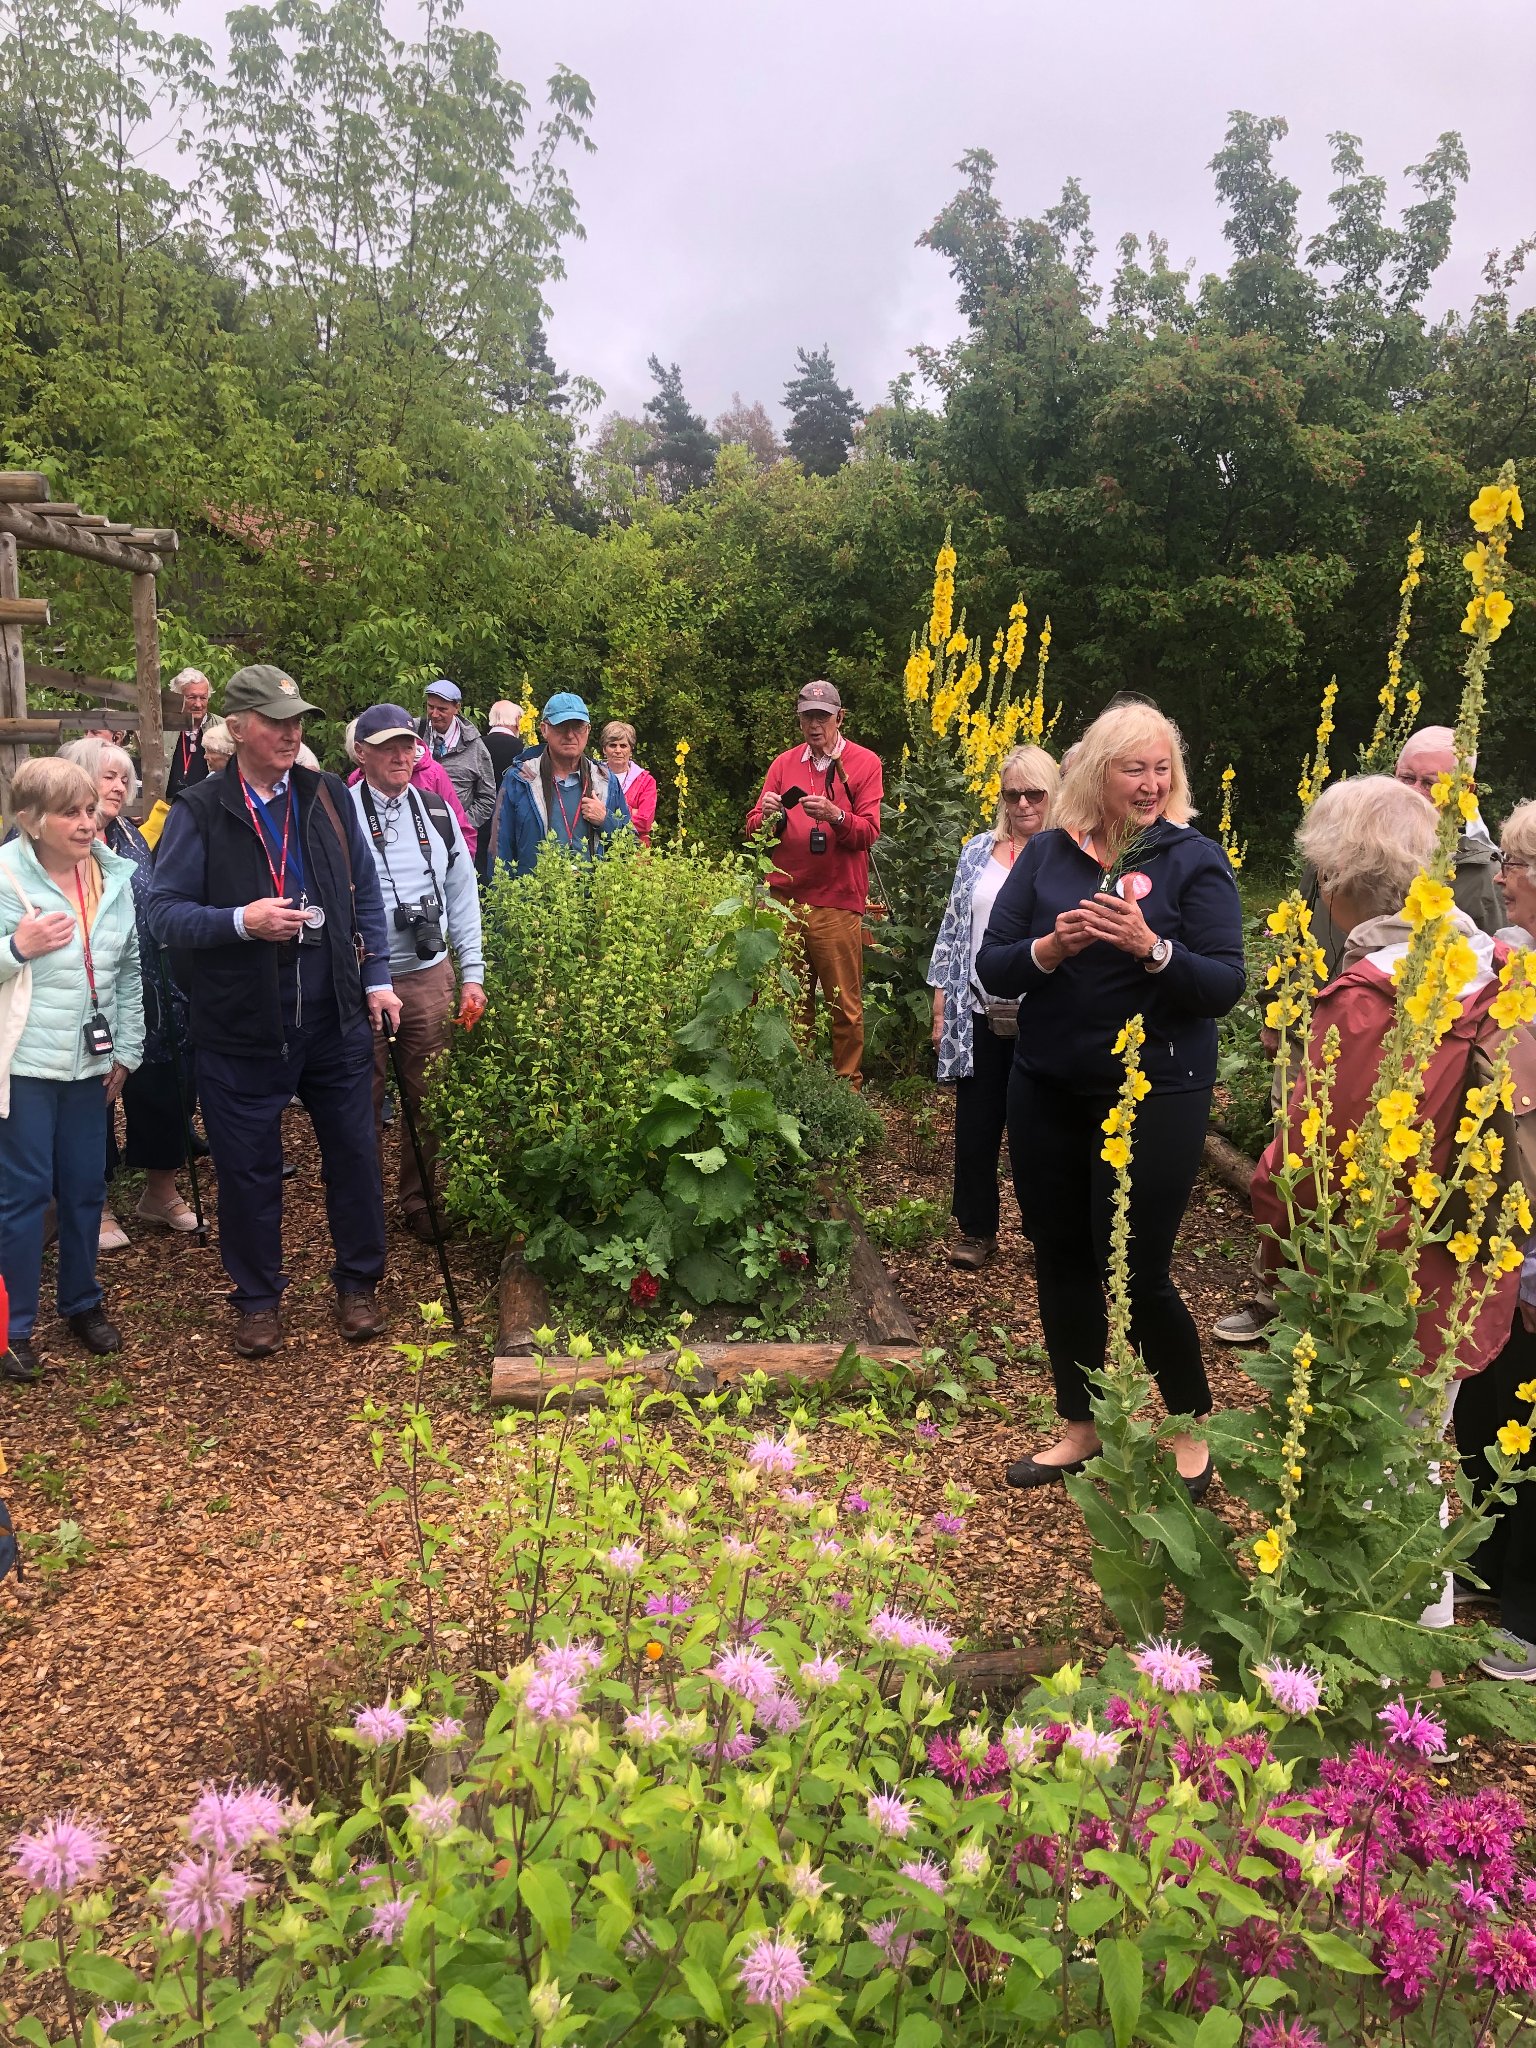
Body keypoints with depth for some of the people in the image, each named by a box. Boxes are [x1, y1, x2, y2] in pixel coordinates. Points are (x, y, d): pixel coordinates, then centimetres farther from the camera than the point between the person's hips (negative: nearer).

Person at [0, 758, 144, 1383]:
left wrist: (126, 1049, 10)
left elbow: (130, 968, 10)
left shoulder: (114, 874, 4)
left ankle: (82, 1302, 30)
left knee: (86, 1187, 12)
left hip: (90, 1061, 4)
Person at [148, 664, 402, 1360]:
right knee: (248, 1169, 8)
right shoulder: (199, 812, -5)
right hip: (242, 1027, -3)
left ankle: (358, 1283, 30)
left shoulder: (328, 797, 6)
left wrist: (376, 979, 7)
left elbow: (365, 893, 12)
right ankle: (257, 1298, 27)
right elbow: (164, 911, -7)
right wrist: (241, 921, -24)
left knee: (354, 1152, 11)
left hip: (335, 1017, 3)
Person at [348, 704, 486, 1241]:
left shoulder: (438, 813, 8)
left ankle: (420, 1202, 26)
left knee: (427, 1097, 10)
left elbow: (463, 896, 10)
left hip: (429, 975, 3)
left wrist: (473, 975, 5)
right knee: (363, 1101, 7)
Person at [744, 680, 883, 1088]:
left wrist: (835, 816, -24)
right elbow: (754, 828, 10)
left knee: (845, 1004, -2)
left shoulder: (864, 763, 4)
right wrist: (765, 816, -12)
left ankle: (848, 1084, 10)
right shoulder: (783, 764, 14)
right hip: (785, 898, 3)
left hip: (837, 904, -3)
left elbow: (869, 831, -5)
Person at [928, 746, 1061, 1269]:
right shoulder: (978, 851, 8)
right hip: (980, 1014, 3)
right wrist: (941, 1008, 8)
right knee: (975, 1125, 9)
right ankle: (976, 1230, 24)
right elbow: (953, 930, 11)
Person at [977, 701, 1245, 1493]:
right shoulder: (1046, 854, 3)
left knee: (1135, 1272, 0)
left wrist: (1151, 947, -26)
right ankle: (1079, 1427, 32)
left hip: (1154, 1095, -4)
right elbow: (991, 967, 0)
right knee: (1061, 1261, 12)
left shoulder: (1194, 857, -5)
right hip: (1046, 1092, 4)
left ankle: (1192, 1431, 26)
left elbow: (1226, 984, -10)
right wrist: (1048, 948, -19)